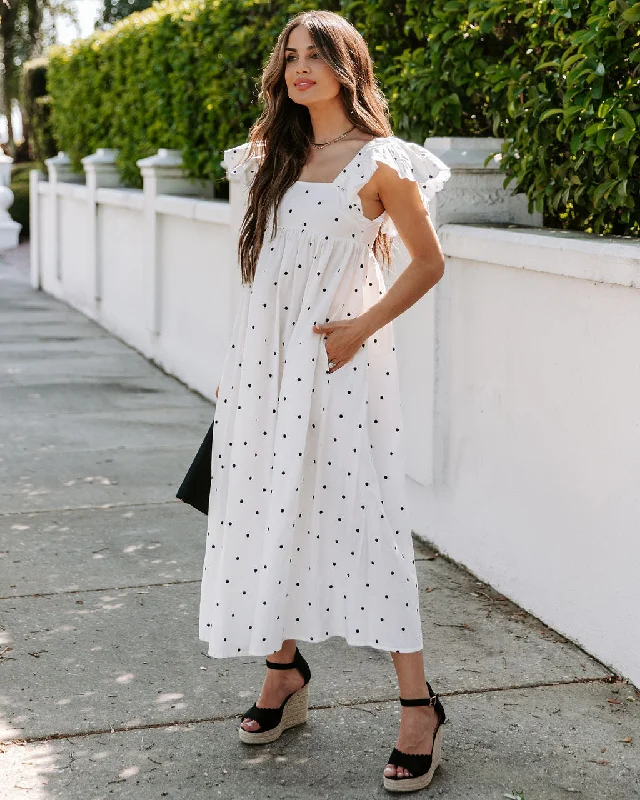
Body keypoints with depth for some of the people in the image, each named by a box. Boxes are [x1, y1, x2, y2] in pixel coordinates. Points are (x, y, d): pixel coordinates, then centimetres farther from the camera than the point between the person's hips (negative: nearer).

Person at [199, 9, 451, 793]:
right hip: (263, 358, 6)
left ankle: (418, 705, 1)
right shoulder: (274, 155, 12)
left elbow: (428, 263, -1)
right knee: (269, 508, 9)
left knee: (362, 514, -7)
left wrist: (360, 330, -12)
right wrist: (235, 367, 15)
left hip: (337, 361, -6)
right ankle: (284, 669, 28)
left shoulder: (377, 163, -5)